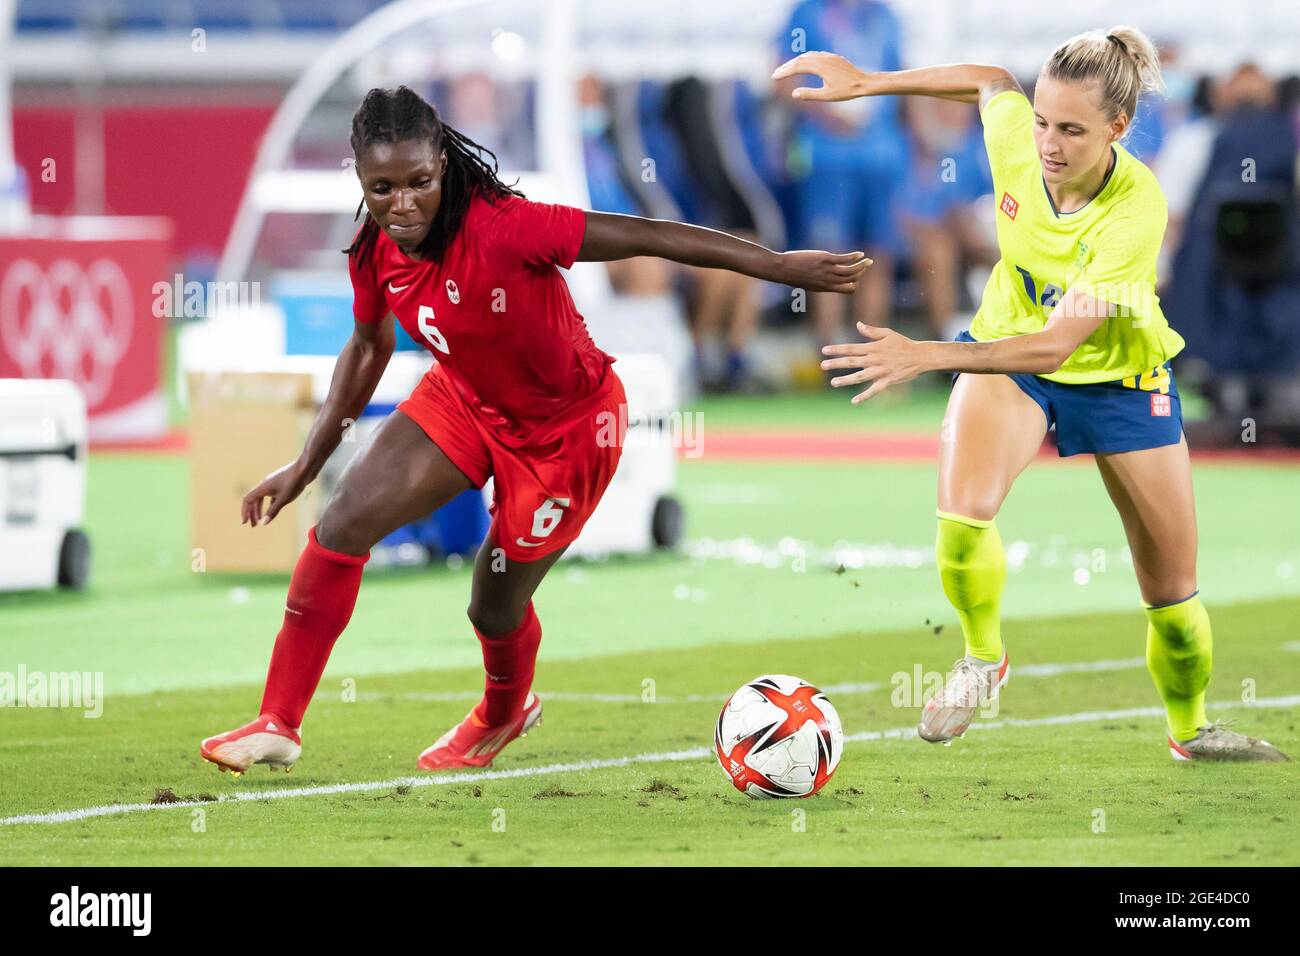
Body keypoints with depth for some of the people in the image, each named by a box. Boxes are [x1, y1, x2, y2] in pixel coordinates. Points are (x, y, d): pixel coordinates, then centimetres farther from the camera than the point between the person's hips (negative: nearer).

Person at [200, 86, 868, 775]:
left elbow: (644, 237, -33)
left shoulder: (500, 228, -36)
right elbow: (369, 346, 6)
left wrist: (782, 266, -32)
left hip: (563, 429, -5)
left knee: (495, 607, 9)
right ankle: (278, 726, 2)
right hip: (466, 402, 5)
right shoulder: (374, 253, -15)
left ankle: (504, 713, 46)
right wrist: (306, 465, 9)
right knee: (342, 526, -9)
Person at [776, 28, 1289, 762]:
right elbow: (992, 81, 2)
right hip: (1009, 354, 2)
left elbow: (1055, 344, -41)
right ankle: (983, 658, 0)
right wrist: (866, 82, 1)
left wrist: (926, 356, -51)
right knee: (964, 511, -28)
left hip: (1119, 375, -2)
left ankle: (1192, 729, 37)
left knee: (1173, 592, 7)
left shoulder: (1137, 208, -36)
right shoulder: (1015, 135, -26)